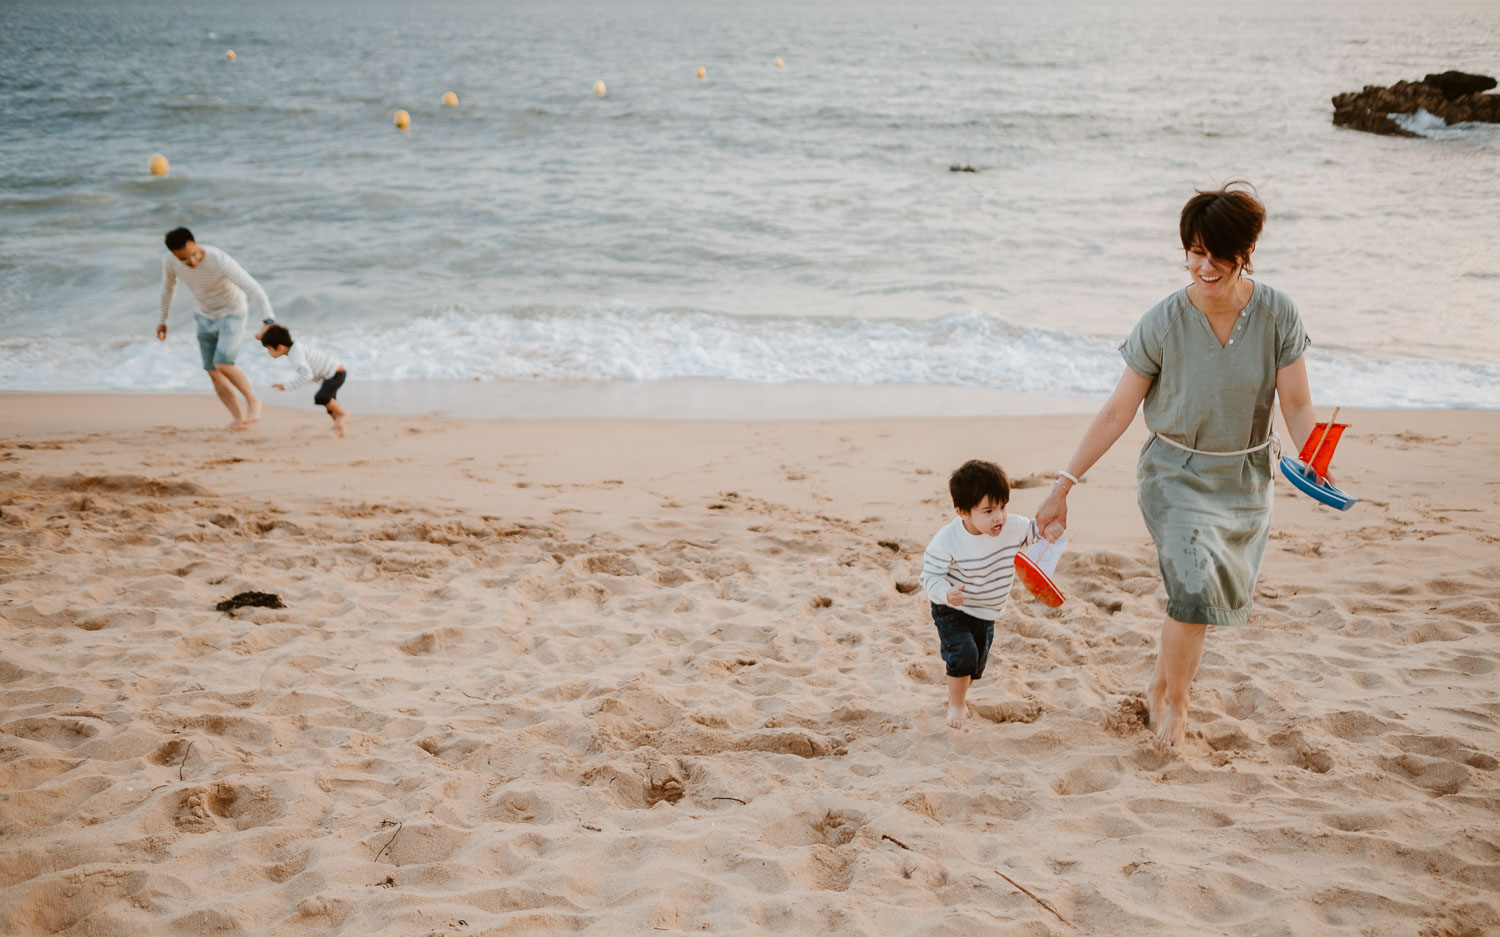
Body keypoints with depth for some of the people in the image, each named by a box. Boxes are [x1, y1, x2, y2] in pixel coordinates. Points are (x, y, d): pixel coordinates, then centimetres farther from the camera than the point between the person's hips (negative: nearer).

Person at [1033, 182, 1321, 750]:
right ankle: (1175, 701, 5)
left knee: (1219, 596, 12)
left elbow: (1296, 405, -8)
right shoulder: (1162, 324, -17)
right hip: (1175, 474, -3)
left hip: (1245, 479, 3)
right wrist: (1063, 486, -11)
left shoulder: (1277, 314, -12)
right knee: (1196, 583, -20)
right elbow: (1117, 413, -11)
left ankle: (1160, 686, 38)